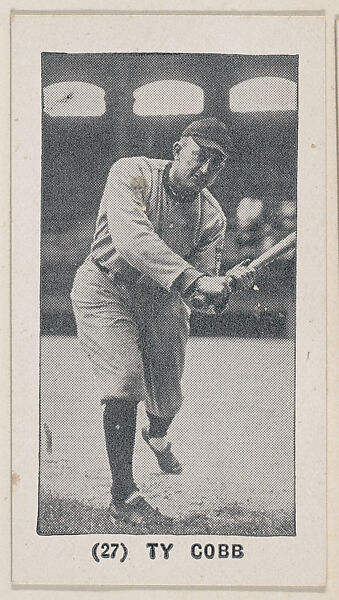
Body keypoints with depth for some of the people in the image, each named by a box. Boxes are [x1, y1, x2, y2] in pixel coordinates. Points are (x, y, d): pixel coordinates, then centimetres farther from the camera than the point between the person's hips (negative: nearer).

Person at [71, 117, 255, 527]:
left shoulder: (211, 216, -8)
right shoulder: (131, 174, -21)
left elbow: (197, 293, -10)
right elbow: (131, 239, -38)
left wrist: (226, 282, -32)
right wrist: (193, 278, -47)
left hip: (162, 301, 4)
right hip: (106, 290, -4)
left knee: (167, 400, 9)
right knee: (125, 383, -22)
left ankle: (157, 436, 50)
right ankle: (123, 497, -11)